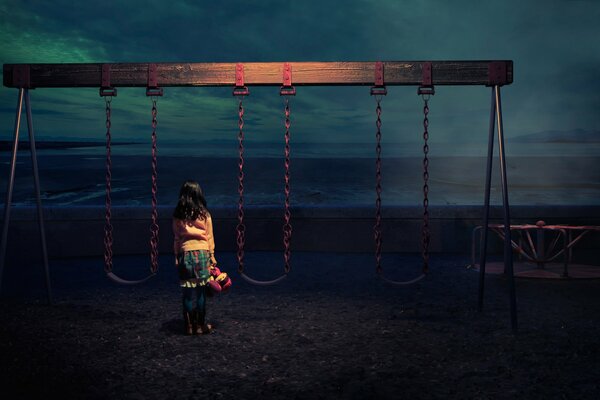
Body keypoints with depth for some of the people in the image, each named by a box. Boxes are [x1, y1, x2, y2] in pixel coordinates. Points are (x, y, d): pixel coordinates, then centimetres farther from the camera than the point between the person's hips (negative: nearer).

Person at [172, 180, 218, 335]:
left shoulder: (177, 216, 1)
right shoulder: (204, 214, -2)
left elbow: (176, 238, 4)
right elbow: (209, 237, 3)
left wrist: (176, 257, 10)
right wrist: (212, 255, 11)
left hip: (185, 254, 1)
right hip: (202, 254, -1)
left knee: (188, 292, 5)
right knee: (201, 291, 3)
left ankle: (189, 326, 10)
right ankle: (201, 325, 7)